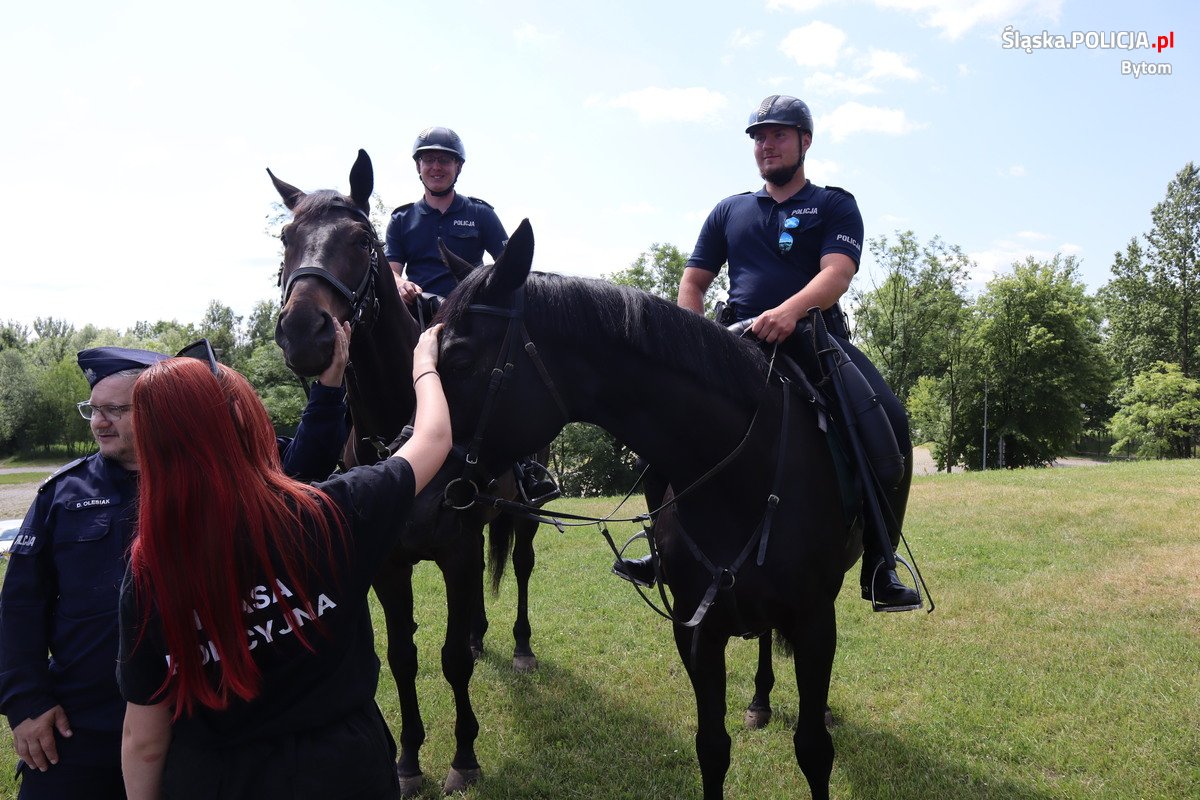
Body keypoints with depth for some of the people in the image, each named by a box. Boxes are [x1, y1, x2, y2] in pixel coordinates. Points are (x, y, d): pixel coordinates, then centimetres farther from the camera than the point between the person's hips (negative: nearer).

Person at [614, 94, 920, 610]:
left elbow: (836, 273, -9)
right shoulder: (729, 211, 21)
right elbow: (693, 281, 18)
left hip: (815, 339, -3)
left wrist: (790, 310, -31)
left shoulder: (835, 205, 10)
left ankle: (879, 566, -15)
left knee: (889, 419, -26)